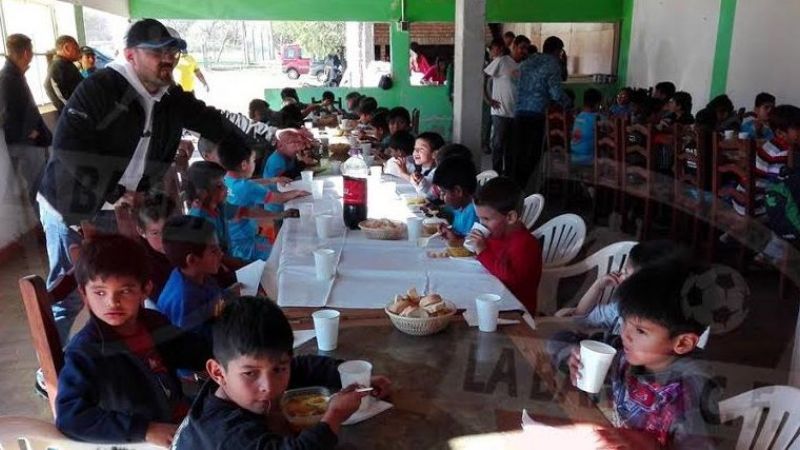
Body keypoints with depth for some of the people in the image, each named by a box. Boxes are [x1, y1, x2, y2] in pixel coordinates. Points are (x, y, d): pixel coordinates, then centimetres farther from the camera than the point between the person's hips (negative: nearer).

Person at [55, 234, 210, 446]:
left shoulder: (155, 323, 2)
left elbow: (197, 353, 17)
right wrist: (144, 429, -24)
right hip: (138, 442, -6)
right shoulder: (85, 351, -15)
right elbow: (70, 416, -20)